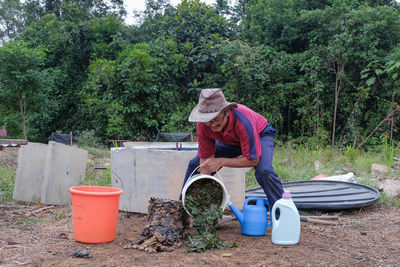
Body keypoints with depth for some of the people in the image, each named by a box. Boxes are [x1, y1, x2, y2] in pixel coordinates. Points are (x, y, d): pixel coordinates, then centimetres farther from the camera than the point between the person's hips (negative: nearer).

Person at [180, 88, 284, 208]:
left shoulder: (243, 122, -43)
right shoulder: (202, 125, -28)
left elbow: (253, 160, -36)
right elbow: (206, 158, -17)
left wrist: (221, 161, -39)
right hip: (230, 142, 5)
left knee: (263, 170, -33)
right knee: (194, 165, -2)